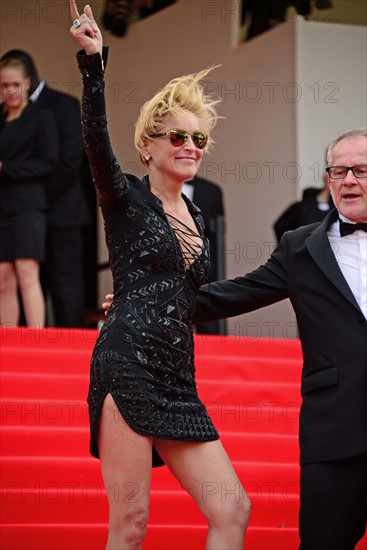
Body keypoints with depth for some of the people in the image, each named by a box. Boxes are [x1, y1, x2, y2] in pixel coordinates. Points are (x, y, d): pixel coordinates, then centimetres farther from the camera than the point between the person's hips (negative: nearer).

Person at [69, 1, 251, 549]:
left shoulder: (194, 215, 19)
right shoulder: (126, 197, 0)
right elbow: (96, 143, -19)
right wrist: (93, 64, -30)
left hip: (176, 376, 7)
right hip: (128, 364, -7)